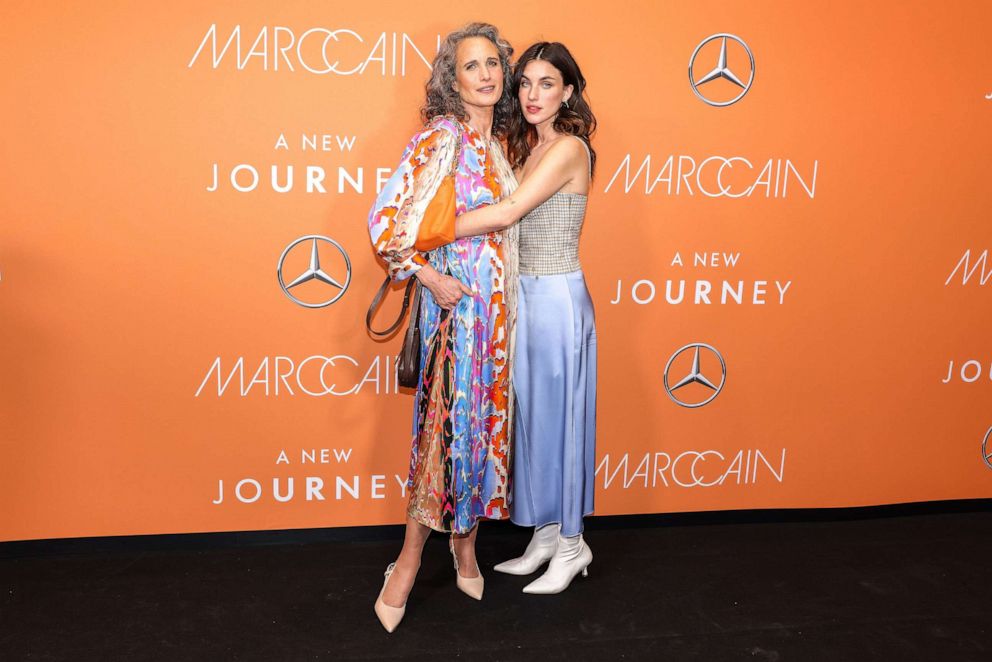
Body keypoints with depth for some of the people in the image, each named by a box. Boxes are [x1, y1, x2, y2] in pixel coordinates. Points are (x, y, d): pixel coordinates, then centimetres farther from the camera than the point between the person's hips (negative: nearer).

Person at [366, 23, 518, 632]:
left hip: (501, 305, 7)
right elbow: (385, 217, -15)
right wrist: (431, 277, -14)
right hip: (459, 301, -7)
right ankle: (411, 558, 12)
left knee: (486, 421, 12)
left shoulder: (498, 142, 12)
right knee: (449, 425, -4)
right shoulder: (443, 135, -10)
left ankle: (467, 543, 28)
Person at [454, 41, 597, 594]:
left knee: (558, 416, 3)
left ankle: (571, 544, 21)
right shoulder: (525, 146, 13)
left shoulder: (568, 147, -14)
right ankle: (545, 535, 29)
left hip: (557, 298, -8)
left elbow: (507, 214, -23)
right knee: (529, 416, 14)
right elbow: (509, 223, 7)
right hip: (524, 294, 8)